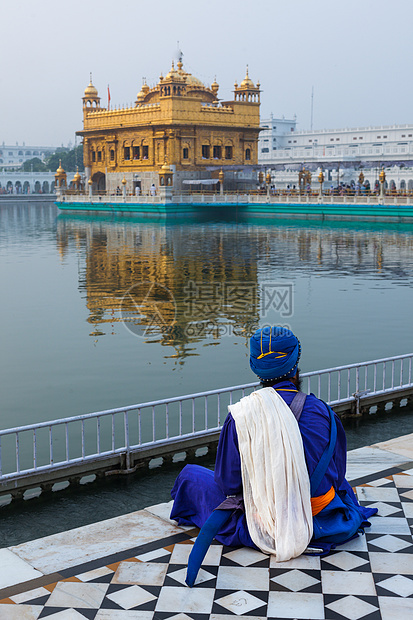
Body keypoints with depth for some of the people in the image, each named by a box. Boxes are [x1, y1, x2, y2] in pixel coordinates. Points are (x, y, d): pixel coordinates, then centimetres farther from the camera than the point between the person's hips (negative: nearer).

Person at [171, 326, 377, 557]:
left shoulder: (239, 416, -18)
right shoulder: (322, 411, -13)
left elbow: (229, 483, -10)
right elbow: (337, 472, -1)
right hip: (322, 519, 2)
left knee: (192, 474, 23)